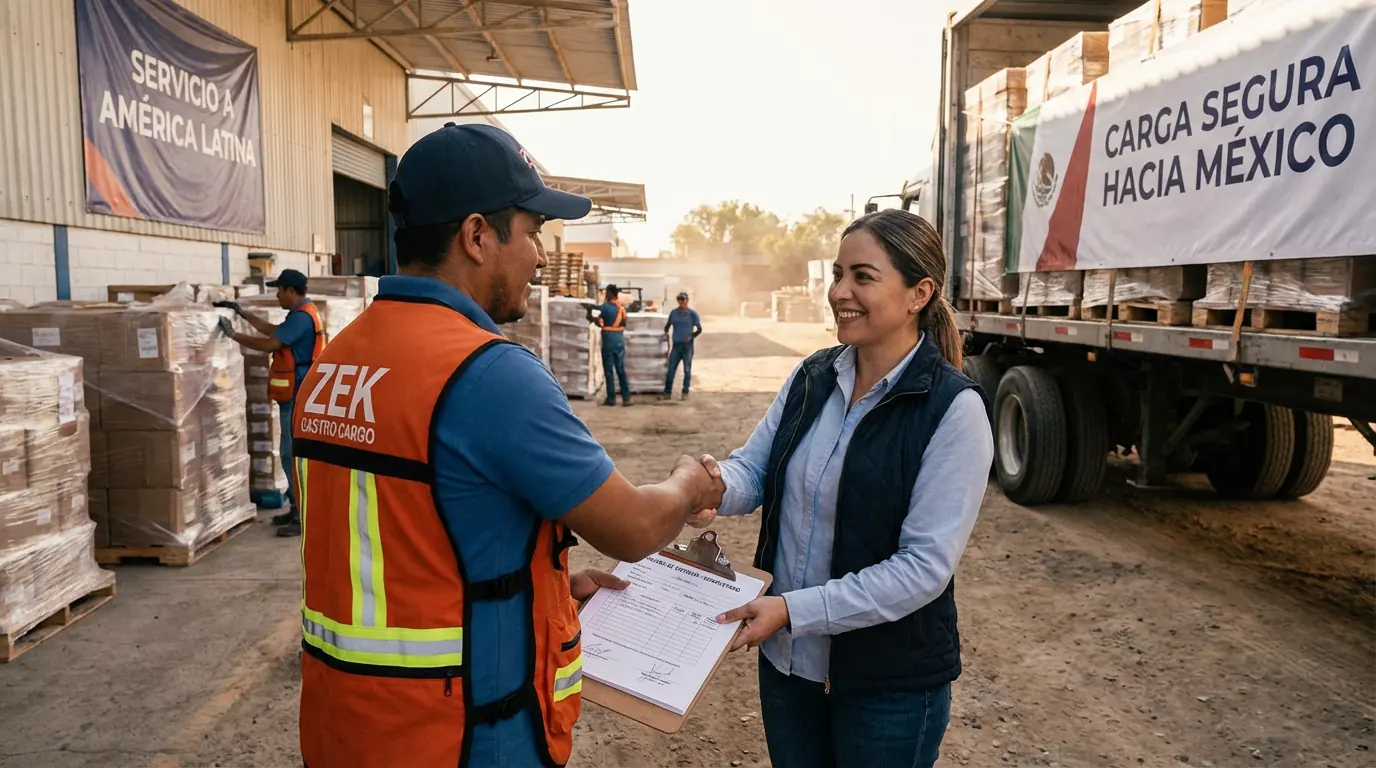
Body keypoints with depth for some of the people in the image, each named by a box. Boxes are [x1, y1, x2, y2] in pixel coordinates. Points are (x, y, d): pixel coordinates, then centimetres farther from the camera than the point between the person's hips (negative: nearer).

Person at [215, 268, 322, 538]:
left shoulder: (301, 317, -18)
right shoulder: (304, 313, 15)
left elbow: (269, 344, -20)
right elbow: (274, 331, 24)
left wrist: (233, 334, -10)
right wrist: (243, 313, 23)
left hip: (297, 396, -11)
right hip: (297, 394, 11)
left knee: (293, 455, -8)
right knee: (293, 454, 15)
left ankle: (305, 517, -4)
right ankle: (298, 509, 23)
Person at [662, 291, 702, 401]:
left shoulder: (692, 313, -2)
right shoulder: (673, 312, 7)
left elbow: (699, 329, 2)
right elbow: (667, 325, 19)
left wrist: (691, 337, -11)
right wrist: (666, 333, 2)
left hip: (687, 346, -2)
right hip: (676, 345, 2)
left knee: (687, 369, 2)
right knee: (671, 369, -1)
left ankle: (685, 392, 10)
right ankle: (667, 392, 4)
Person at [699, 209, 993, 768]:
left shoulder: (953, 409, -18)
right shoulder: (813, 377, 0)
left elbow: (926, 566, -21)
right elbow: (753, 471, 1)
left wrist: (795, 609, -25)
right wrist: (715, 485, -23)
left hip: (891, 683, -5)